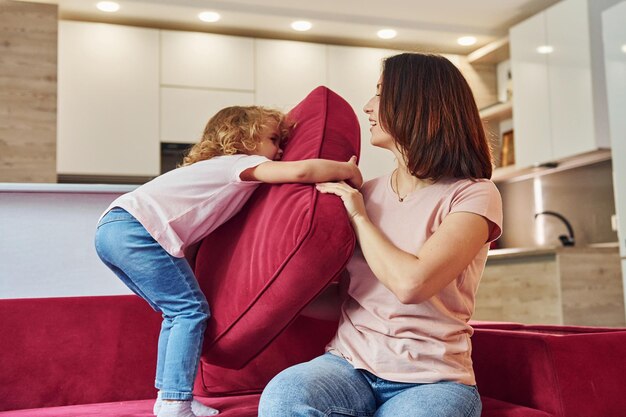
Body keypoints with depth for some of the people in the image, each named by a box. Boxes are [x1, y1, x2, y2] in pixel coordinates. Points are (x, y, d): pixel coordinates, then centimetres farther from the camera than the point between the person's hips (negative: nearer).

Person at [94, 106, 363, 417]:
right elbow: (300, 171, -15)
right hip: (135, 229, -10)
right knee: (190, 310, -3)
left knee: (178, 311, 17)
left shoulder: (216, 168, 28)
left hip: (111, 227, 10)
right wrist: (349, 171, -2)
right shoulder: (242, 163, 0)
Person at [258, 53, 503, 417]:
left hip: (431, 379, -3)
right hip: (351, 363, 4)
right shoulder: (367, 192, 11)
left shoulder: (473, 195, -4)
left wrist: (359, 217, -6)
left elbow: (411, 283, -19)